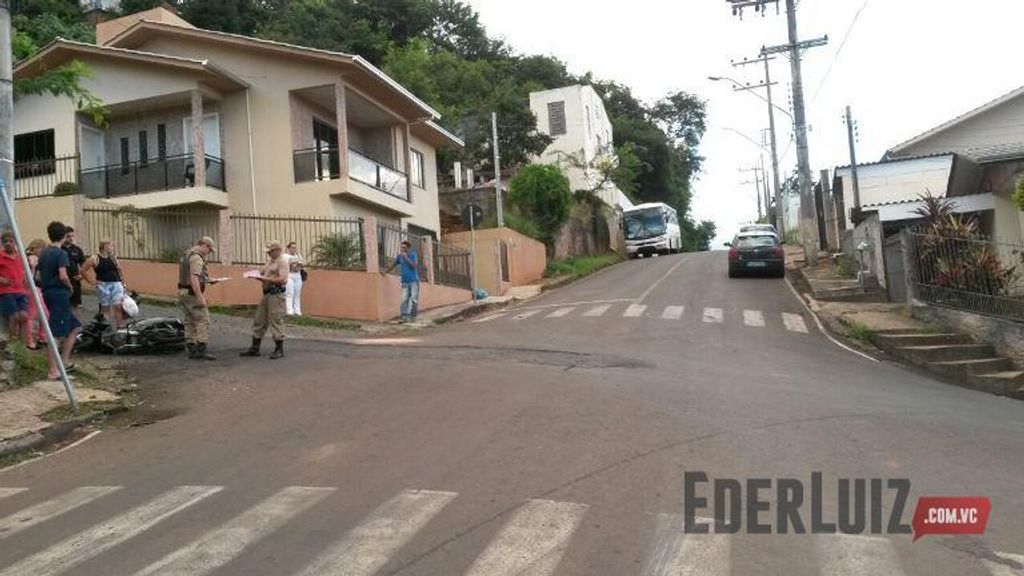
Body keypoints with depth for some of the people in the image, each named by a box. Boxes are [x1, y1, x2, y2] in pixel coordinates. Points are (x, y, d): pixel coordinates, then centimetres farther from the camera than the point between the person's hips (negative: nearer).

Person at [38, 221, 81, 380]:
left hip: (47, 293, 9)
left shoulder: (43, 254, 14)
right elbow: (63, 276, -21)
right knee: (55, 334, -7)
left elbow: (39, 276, 17)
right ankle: (54, 370, -5)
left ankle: (64, 361, 15)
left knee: (75, 326, 17)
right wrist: (70, 286, -5)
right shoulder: (61, 253, -11)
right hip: (60, 294, -9)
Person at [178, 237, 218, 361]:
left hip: (183, 292, 10)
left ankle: (192, 350, 13)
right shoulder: (196, 258, -16)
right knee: (203, 320, -8)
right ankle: (202, 350, -12)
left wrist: (207, 280, 21)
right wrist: (201, 298, -25)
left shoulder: (187, 255, 17)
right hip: (192, 293, -10)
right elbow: (194, 279, -24)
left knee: (190, 322, 11)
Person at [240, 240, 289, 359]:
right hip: (267, 293, 9)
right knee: (259, 321, 11)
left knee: (276, 321, -6)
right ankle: (255, 348, 18)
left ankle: (279, 349, 2)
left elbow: (282, 279, -20)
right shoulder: (271, 260, 19)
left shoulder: (283, 261, -9)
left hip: (276, 294, -9)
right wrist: (256, 275, 0)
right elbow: (262, 272, 21)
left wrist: (265, 279, -22)